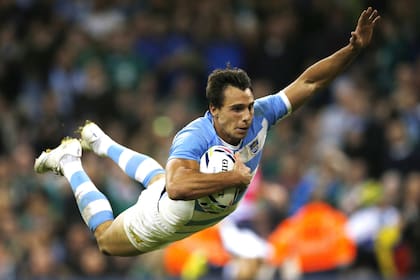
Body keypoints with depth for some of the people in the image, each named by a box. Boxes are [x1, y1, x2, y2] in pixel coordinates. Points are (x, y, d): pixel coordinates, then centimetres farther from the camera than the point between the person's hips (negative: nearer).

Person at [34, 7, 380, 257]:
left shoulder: (259, 116, -32)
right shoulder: (194, 137, -48)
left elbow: (308, 82, -30)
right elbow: (178, 187, -65)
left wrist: (354, 49, -42)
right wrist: (236, 176, -57)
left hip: (214, 210, 6)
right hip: (167, 218, -6)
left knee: (155, 174, 41)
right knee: (105, 239, 22)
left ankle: (98, 140, 61)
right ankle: (70, 161, 37)